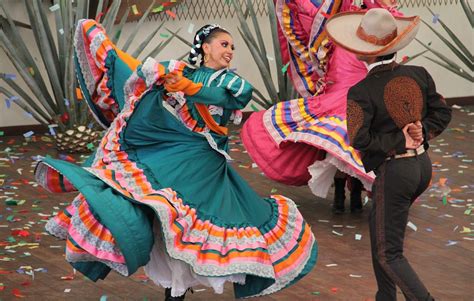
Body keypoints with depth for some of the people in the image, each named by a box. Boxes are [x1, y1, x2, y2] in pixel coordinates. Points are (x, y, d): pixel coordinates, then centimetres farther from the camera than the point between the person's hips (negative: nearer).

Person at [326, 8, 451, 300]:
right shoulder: (418, 74, -2)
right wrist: (422, 132, -5)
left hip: (393, 171, -7)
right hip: (422, 165, 7)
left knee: (389, 253, 3)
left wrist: (399, 140, -16)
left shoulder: (361, 93, -18)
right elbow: (442, 113, 5)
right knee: (378, 226, 26)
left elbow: (359, 139, -25)